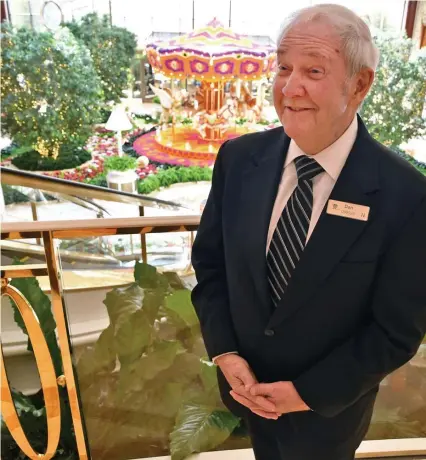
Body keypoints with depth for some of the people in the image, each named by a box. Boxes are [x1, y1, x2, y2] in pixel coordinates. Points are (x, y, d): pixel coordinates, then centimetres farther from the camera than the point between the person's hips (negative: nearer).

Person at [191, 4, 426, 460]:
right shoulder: (238, 157, -14)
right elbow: (208, 260, -4)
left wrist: (309, 392, -16)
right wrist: (224, 351, -12)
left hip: (327, 405, -3)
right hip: (244, 381, 3)